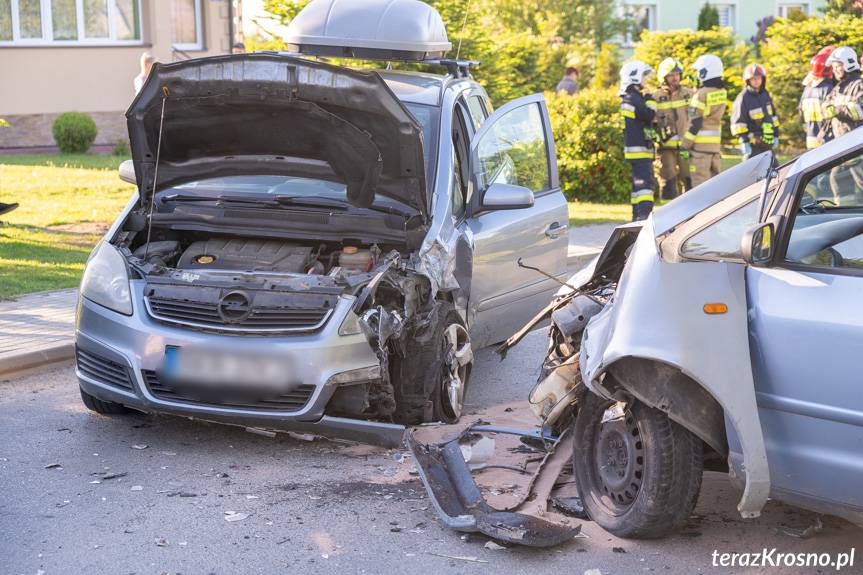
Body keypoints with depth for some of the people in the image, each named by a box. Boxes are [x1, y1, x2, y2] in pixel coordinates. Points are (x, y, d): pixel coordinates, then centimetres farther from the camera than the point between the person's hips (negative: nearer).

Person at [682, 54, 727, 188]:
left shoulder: (701, 94, -13)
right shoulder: (722, 92, 7)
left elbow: (695, 123, -14)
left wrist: (685, 145, -9)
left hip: (700, 144, -7)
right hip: (716, 142, 7)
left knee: (700, 182, -5)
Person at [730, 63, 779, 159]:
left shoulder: (766, 94, 12)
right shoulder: (743, 98, -11)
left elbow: (772, 115, 21)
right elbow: (738, 122, -14)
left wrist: (776, 135, 17)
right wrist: (744, 141, -18)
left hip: (767, 143, 8)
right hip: (753, 144, -7)